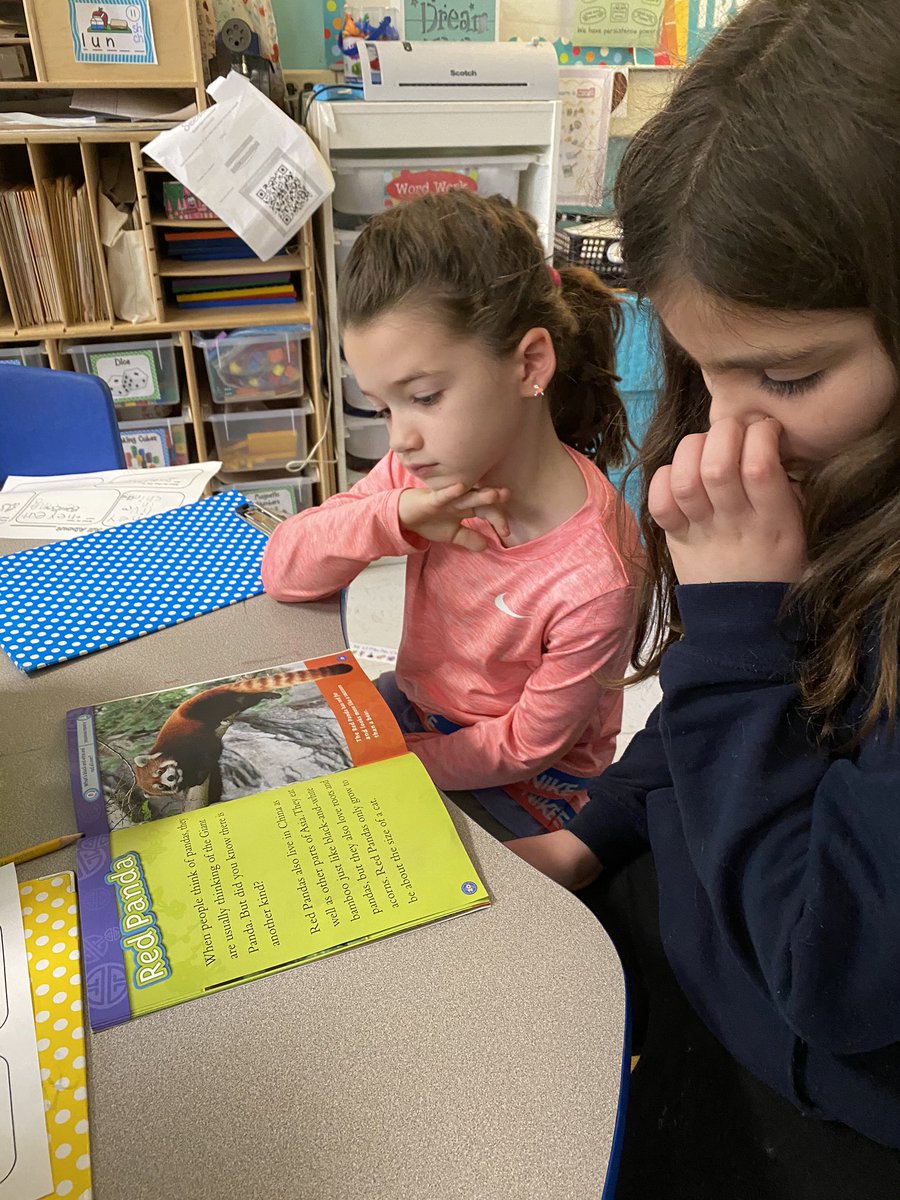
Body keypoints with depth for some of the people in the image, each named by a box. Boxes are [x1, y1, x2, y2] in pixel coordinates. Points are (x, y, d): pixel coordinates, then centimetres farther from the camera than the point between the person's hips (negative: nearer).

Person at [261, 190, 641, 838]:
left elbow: (523, 746, -18)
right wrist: (393, 516, -30)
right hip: (416, 705, 5)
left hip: (526, 788, -5)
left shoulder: (593, 577, -31)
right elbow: (283, 570, -12)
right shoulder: (425, 470, -15)